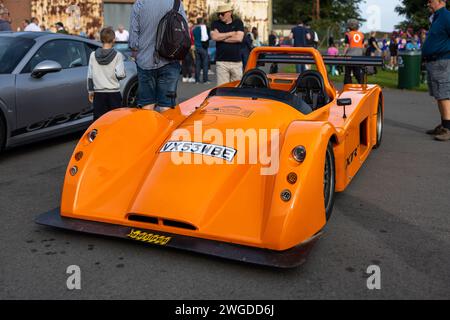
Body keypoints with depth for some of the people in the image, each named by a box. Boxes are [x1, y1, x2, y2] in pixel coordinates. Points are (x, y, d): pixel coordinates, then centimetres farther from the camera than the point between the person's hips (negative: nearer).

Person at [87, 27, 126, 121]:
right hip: (114, 93, -2)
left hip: (98, 93, 3)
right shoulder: (117, 55, -6)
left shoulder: (93, 55, 3)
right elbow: (120, 74, -13)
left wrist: (90, 91, 14)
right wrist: (123, 75, 9)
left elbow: (90, 76, 5)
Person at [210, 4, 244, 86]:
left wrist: (221, 37, -2)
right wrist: (231, 33, -2)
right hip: (221, 61, 0)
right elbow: (214, 37, -8)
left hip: (236, 61, 0)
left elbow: (239, 38, -7)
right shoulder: (216, 24, 10)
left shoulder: (238, 22, 8)